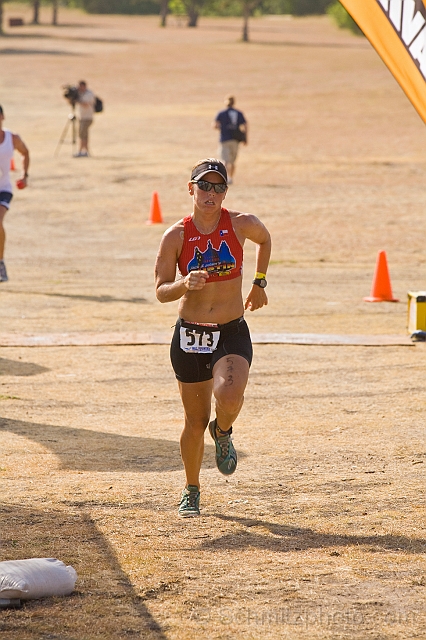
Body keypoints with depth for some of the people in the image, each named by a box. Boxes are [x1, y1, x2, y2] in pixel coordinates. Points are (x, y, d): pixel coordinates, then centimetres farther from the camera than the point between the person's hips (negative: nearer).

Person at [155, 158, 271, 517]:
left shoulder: (241, 225, -5)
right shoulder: (176, 236, -6)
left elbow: (264, 239, 19)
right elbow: (161, 291, -7)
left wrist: (259, 283, 20)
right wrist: (185, 284, -27)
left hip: (232, 335, -1)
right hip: (189, 336, 1)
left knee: (229, 396, -29)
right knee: (196, 421, 7)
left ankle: (223, 432, 8)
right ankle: (191, 490, 32)